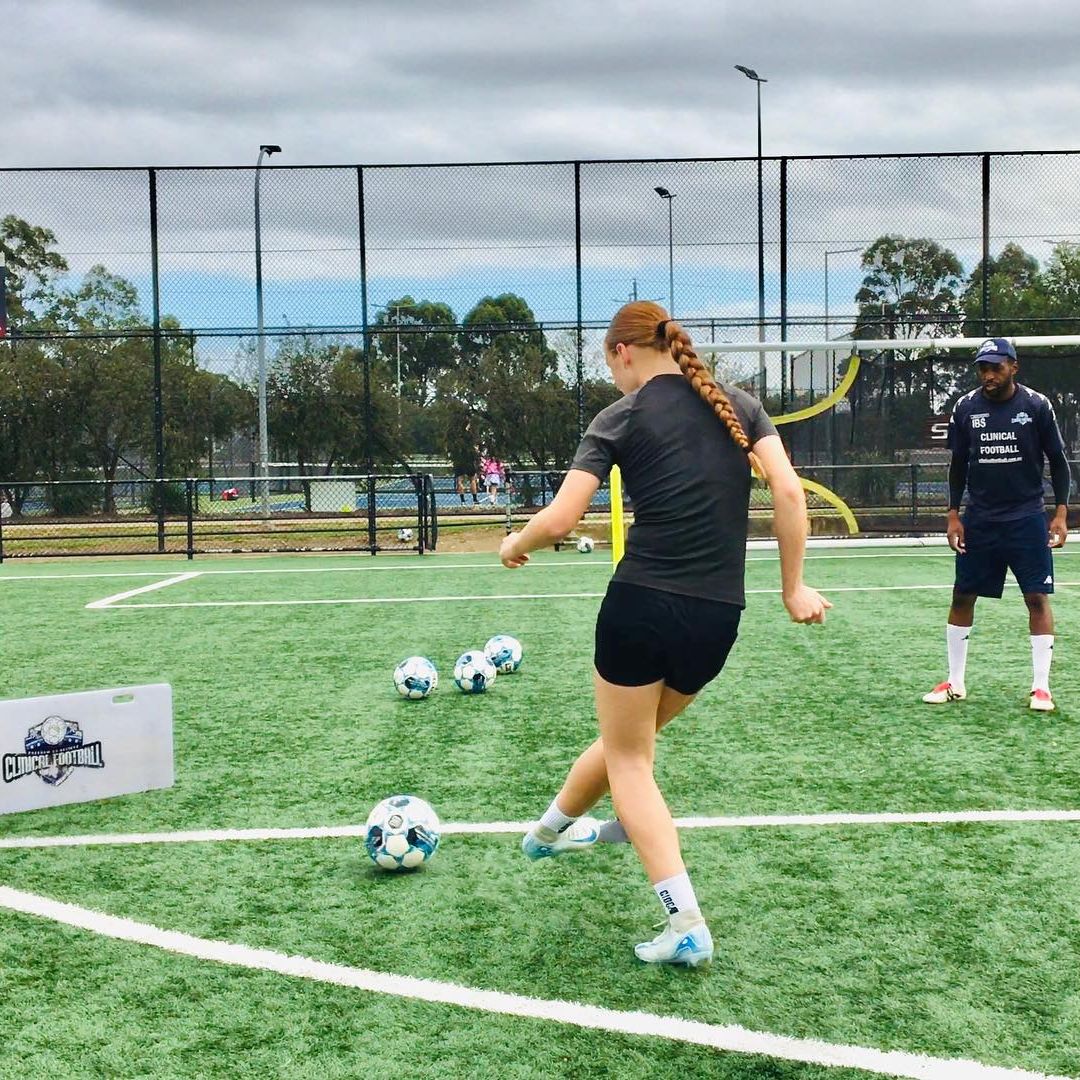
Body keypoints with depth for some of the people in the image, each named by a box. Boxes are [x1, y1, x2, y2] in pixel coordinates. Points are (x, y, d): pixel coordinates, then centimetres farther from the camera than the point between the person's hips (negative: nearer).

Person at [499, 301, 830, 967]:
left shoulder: (621, 419, -2)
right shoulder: (739, 406, 9)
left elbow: (560, 520, -9)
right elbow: (789, 492, -2)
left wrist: (515, 546, 11)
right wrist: (794, 587, 4)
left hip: (643, 605, -5)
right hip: (719, 617, 5)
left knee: (629, 759, 10)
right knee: (632, 738, 24)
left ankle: (687, 926, 0)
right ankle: (553, 828, 49)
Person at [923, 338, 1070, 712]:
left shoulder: (1037, 406, -5)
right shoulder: (965, 408, 1)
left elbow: (1058, 461, 1)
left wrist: (1061, 513, -5)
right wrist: (953, 515, 3)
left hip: (1027, 518, -2)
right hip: (978, 519, 2)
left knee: (1037, 598, -4)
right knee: (962, 597, 4)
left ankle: (1041, 687, 5)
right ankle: (955, 683, 16)